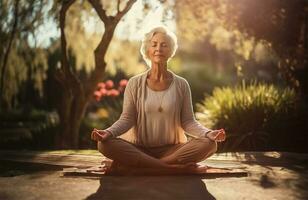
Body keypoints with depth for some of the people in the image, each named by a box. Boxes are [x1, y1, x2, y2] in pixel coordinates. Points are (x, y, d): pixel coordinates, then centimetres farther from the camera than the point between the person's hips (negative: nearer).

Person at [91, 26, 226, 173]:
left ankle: (140, 165, -27)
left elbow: (188, 122, 1)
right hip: (139, 149, -1)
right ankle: (170, 167, -30)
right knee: (105, 144, -29)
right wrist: (109, 132, -22)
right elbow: (127, 119, -1)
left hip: (172, 149, 1)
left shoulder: (181, 85, 5)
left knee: (209, 144, -26)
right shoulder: (135, 84, 3)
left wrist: (208, 133, -19)